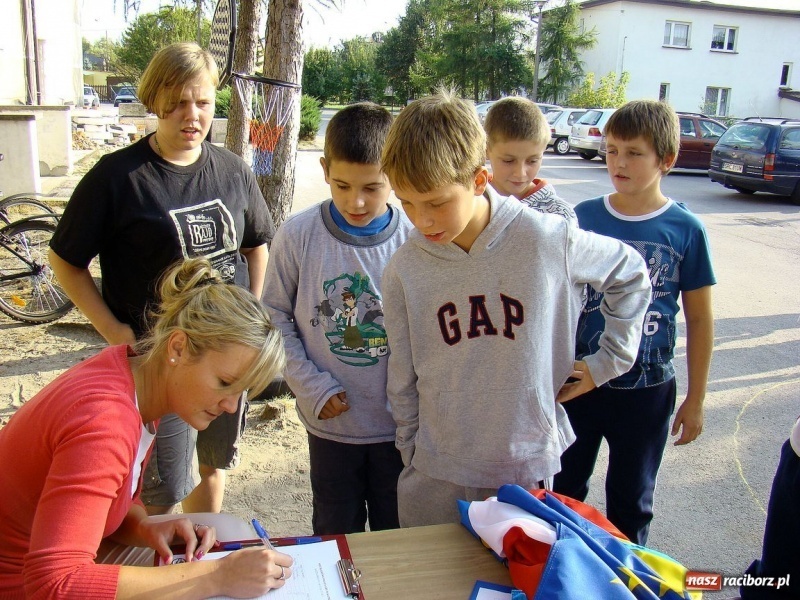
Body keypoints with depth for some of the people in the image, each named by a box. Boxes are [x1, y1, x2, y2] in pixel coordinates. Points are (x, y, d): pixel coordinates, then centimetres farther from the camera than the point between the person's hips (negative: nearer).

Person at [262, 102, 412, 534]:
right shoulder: (298, 235, -10)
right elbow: (275, 317, -1)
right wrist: (311, 386, -10)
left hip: (401, 423, 0)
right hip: (331, 423, 1)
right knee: (334, 537, 21)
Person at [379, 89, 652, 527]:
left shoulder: (545, 240, -14)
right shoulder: (403, 270, -9)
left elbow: (631, 275, 4)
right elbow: (403, 381, 2)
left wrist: (608, 361, 2)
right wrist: (412, 458, 7)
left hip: (527, 470, -1)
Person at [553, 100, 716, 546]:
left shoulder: (687, 230, -9)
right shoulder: (583, 217, -4)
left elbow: (700, 320, -3)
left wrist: (696, 399, 0)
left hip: (646, 388, -2)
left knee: (631, 498, 17)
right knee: (565, 491, 18)